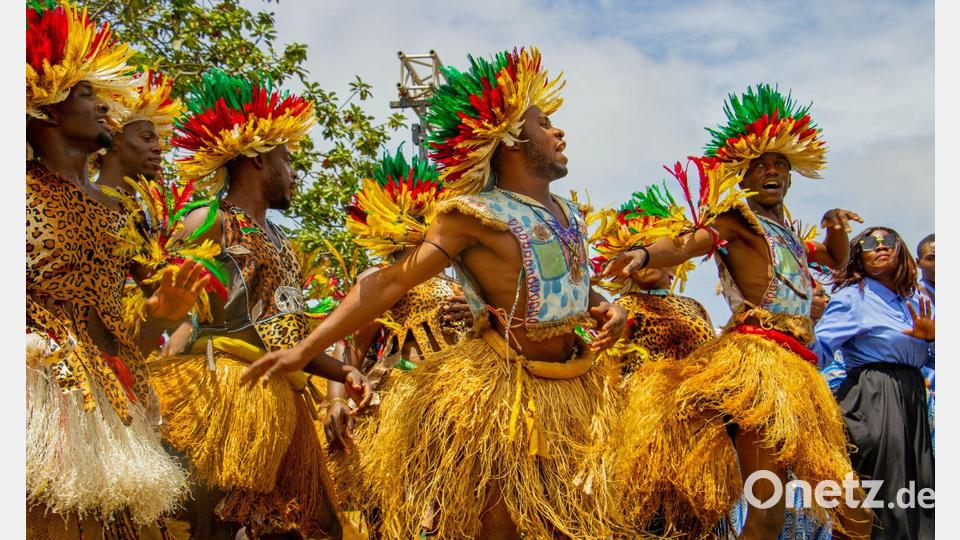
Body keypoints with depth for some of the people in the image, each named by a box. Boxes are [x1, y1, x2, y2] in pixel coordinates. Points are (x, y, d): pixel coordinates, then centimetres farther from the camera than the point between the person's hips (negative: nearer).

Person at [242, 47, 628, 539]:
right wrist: (305, 349, -22)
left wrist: (605, 310, 0)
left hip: (574, 387, 7)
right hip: (501, 389, -7)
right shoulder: (475, 214, -12)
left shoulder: (570, 215, 10)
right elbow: (389, 282, -16)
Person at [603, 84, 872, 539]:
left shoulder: (789, 237, 24)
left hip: (797, 364, 9)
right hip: (759, 355, -9)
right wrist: (644, 255, -39)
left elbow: (837, 260, 41)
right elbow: (688, 242, -17)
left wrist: (836, 226, 18)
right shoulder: (737, 218, 2)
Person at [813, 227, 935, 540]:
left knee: (919, 486, 9)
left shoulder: (918, 302, 16)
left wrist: (931, 338, -2)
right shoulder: (852, 296, -2)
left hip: (913, 395, 6)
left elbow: (932, 362, 17)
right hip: (872, 395, -6)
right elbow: (819, 347, -13)